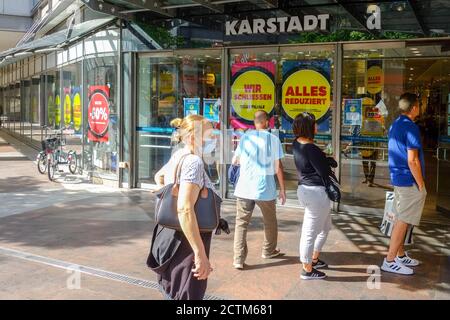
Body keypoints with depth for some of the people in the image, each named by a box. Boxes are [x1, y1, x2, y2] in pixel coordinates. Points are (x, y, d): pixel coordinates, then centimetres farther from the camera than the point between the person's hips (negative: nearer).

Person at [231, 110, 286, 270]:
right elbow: (278, 167, -4)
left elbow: (234, 161, 11)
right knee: (270, 221, 20)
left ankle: (239, 259, -1)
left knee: (241, 223, 6)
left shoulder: (245, 137, 4)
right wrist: (282, 189, 4)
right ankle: (269, 251, 36)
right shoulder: (273, 139, -3)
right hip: (265, 188, -1)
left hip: (244, 188, 2)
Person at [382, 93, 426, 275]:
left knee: (401, 220, 17)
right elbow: (412, 160, -22)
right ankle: (390, 261, 1)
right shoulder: (411, 127, -18)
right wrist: (421, 185, -14)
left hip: (397, 179, 9)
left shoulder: (395, 125, 11)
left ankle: (400, 255, 27)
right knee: (404, 221, -3)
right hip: (410, 180, -9)